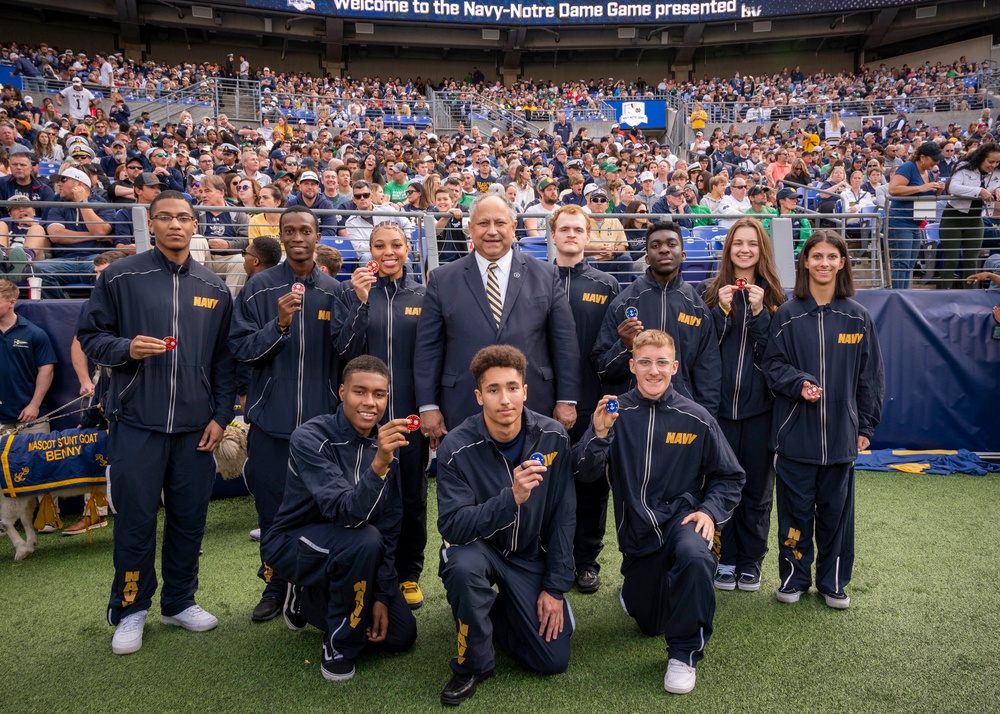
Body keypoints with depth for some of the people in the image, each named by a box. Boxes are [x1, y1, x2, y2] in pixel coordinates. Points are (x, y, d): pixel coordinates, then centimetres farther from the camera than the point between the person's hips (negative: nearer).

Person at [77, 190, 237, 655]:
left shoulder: (214, 289, 9)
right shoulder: (120, 277, 1)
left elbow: (224, 360, 10)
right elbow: (90, 337, 4)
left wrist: (221, 416, 4)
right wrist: (126, 348, -16)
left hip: (196, 425, 3)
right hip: (137, 421, -2)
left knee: (190, 517, 9)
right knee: (135, 518, 4)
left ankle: (180, 601, 27)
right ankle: (130, 610, 22)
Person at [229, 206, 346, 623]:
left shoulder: (334, 291, 4)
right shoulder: (259, 289, 1)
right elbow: (242, 349, -3)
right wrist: (279, 324, -18)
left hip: (322, 417, 1)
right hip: (271, 417, 0)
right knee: (272, 506, 8)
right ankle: (275, 585, 26)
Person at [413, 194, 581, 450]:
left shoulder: (545, 275, 4)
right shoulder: (442, 279, 3)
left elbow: (564, 343, 5)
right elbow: (428, 348, 3)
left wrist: (566, 400, 2)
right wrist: (428, 406, 0)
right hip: (463, 413, 0)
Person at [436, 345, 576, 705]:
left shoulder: (552, 437, -14)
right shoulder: (457, 446, -21)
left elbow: (563, 516, -6)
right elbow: (451, 525, -27)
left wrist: (556, 587, -7)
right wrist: (512, 497, -41)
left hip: (530, 554, 2)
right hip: (477, 545, -2)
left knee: (554, 660, -6)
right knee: (464, 565, -38)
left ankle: (495, 610, 25)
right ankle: (473, 664, -9)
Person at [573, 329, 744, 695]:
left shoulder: (696, 418, -8)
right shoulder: (616, 412, -8)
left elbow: (729, 477, 1)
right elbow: (585, 474, -12)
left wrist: (710, 511, -16)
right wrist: (598, 435, -29)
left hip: (681, 517, -1)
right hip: (636, 531, 2)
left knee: (695, 557, -37)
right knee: (649, 624, 15)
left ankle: (685, 652, -13)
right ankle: (636, 590, 52)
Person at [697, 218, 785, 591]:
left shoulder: (774, 295, 7)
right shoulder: (709, 291, 4)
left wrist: (758, 312, -12)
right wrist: (722, 309, -12)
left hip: (760, 406, 1)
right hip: (719, 404, -1)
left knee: (757, 487, 8)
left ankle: (751, 561, 23)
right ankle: (725, 559, 19)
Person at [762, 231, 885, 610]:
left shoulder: (858, 317, 3)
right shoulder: (787, 315, -1)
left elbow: (871, 376, 6)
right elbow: (772, 365, 0)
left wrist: (866, 426, 4)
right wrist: (799, 383, -19)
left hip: (841, 433, 1)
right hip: (795, 433, -1)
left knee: (836, 509, 11)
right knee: (795, 508, 7)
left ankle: (833, 582, 26)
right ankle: (794, 577, 24)